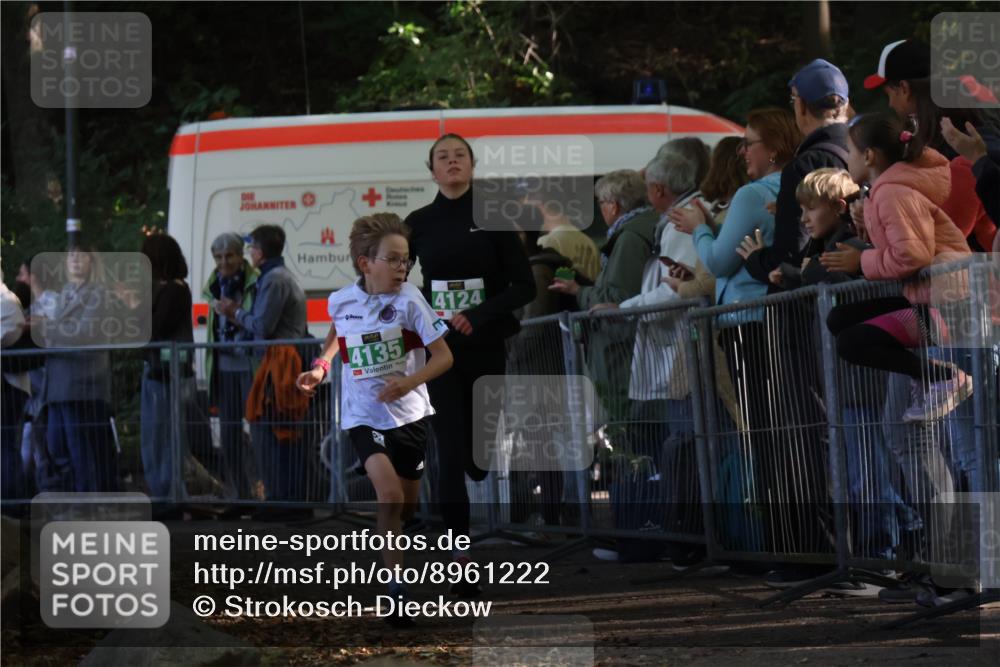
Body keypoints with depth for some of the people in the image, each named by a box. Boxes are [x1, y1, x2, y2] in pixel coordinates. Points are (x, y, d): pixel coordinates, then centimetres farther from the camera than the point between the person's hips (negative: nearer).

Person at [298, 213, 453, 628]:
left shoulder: (408, 301, -12)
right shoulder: (340, 301, -6)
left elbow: (443, 356, -10)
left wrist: (410, 382, -25)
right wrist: (320, 368, 5)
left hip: (409, 413, 1)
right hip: (364, 416, -1)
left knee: (407, 507, 13)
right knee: (390, 494, -22)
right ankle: (395, 588, -16)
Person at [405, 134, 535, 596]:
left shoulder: (493, 217, -1)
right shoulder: (419, 223, 4)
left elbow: (524, 285, -5)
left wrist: (480, 316, -16)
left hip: (486, 345, 0)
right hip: (441, 347, 0)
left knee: (479, 452, 7)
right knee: (451, 453, -9)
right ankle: (462, 561, -11)